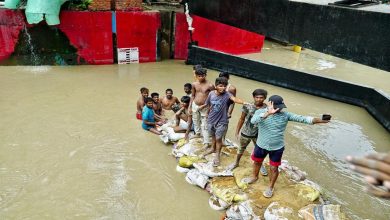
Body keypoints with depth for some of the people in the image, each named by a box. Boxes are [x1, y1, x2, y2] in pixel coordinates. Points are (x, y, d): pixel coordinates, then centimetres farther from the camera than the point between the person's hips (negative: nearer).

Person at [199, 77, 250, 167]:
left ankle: (217, 154, 31)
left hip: (221, 122, -3)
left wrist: (243, 102, -61)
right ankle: (213, 148, 51)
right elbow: (207, 104, 7)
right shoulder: (211, 94, -9)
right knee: (213, 136, 24)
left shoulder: (227, 94, -21)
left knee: (218, 138, 8)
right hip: (211, 120, 4)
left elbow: (234, 99, -42)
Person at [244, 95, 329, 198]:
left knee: (274, 168, 12)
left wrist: (320, 120, -34)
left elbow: (301, 118, -21)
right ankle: (254, 177, 53)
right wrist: (268, 113, -52)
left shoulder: (285, 115, -13)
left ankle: (270, 187, 37)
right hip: (261, 145, 1)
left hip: (277, 148, 0)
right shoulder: (260, 112, -17)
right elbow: (253, 121, -38)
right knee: (256, 162, 23)